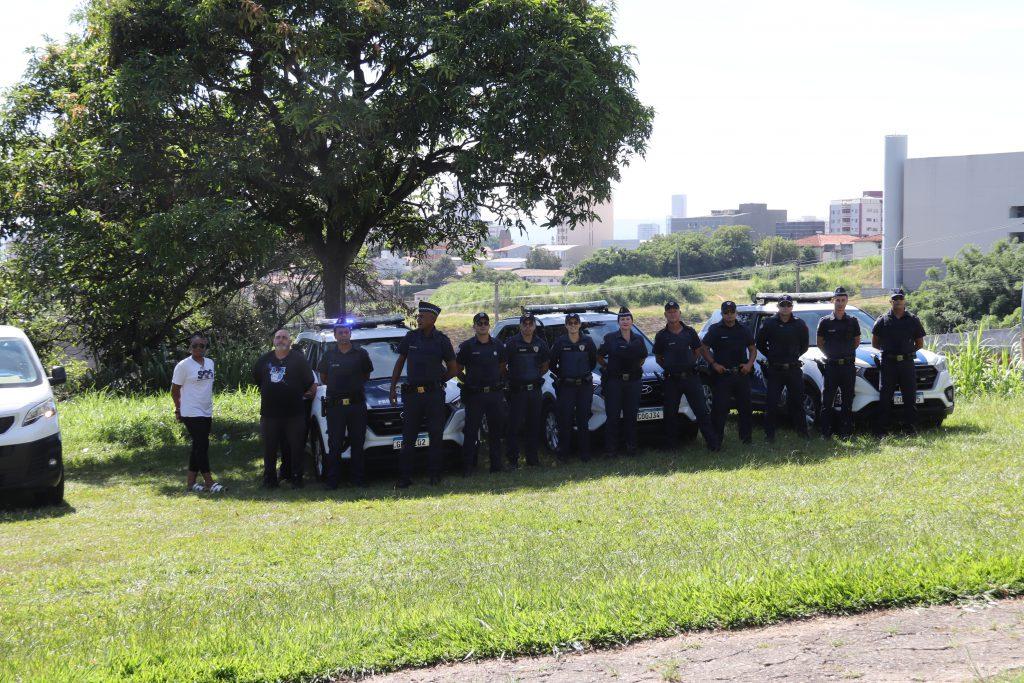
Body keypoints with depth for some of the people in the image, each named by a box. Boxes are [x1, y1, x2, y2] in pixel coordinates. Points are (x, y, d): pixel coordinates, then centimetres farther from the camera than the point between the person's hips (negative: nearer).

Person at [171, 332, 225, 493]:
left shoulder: (210, 363, 9)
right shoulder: (184, 365, -10)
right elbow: (175, 390, -3)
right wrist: (179, 410, 3)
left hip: (206, 412, 7)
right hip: (191, 413, -7)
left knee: (198, 446, 9)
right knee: (202, 445, -8)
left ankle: (190, 482, 15)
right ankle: (209, 482, -5)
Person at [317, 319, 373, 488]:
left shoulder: (360, 353, 5)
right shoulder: (329, 355, 7)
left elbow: (366, 375, 16)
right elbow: (323, 378, 18)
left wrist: (355, 386, 8)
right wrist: (336, 385, 10)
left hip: (357, 404, 0)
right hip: (334, 404, 0)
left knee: (357, 443, 4)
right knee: (334, 444, 1)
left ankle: (358, 477, 10)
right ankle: (333, 479, 4)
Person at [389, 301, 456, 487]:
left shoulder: (441, 340, 0)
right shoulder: (410, 337, 5)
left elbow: (453, 369, 8)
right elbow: (400, 363, 14)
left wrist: (437, 381, 5)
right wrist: (393, 387, 10)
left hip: (434, 394, -1)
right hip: (412, 393, 1)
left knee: (435, 435, 3)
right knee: (408, 437, 1)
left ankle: (435, 474, 11)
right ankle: (405, 477, 3)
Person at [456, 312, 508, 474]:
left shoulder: (498, 345, 9)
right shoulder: (466, 346, -1)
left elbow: (503, 367, 18)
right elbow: (458, 369, 5)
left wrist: (499, 381, 5)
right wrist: (467, 381, -5)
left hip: (495, 393, 3)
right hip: (474, 395, -3)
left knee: (496, 430, 8)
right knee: (471, 431, -3)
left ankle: (496, 464, 15)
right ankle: (468, 466, -1)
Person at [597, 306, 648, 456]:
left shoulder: (638, 340, 8)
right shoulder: (610, 338, -2)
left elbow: (643, 357, 23)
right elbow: (599, 356, 6)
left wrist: (637, 366, 10)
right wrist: (607, 367, -1)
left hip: (633, 381, 3)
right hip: (614, 381, -3)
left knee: (631, 415, 6)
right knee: (613, 415, -4)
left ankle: (631, 447, 13)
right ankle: (610, 448, 0)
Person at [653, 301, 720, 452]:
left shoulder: (689, 332, 5)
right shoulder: (661, 335, 2)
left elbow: (698, 350, 17)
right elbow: (658, 358, 10)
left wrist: (690, 363, 5)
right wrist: (669, 368, -1)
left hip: (690, 376, 0)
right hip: (671, 380, 0)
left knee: (701, 411, -2)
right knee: (670, 414, 5)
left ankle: (713, 442, 0)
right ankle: (670, 444, 15)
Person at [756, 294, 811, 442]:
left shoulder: (799, 324, 3)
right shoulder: (769, 323, -1)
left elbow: (805, 344, 15)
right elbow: (760, 344, 8)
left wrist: (794, 356, 12)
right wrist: (771, 357, 7)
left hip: (794, 369, 1)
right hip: (774, 369, -1)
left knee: (797, 401, 7)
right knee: (772, 402, -2)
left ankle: (802, 430, 17)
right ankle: (769, 433, 3)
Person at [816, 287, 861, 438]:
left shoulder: (852, 322, 6)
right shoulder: (825, 322, 1)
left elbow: (857, 341, 17)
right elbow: (820, 343, 10)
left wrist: (847, 353, 9)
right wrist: (831, 354, 5)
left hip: (849, 365, 2)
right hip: (831, 365, -2)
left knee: (847, 400, 5)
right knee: (828, 400, -2)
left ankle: (845, 431, 11)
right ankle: (825, 431, 2)